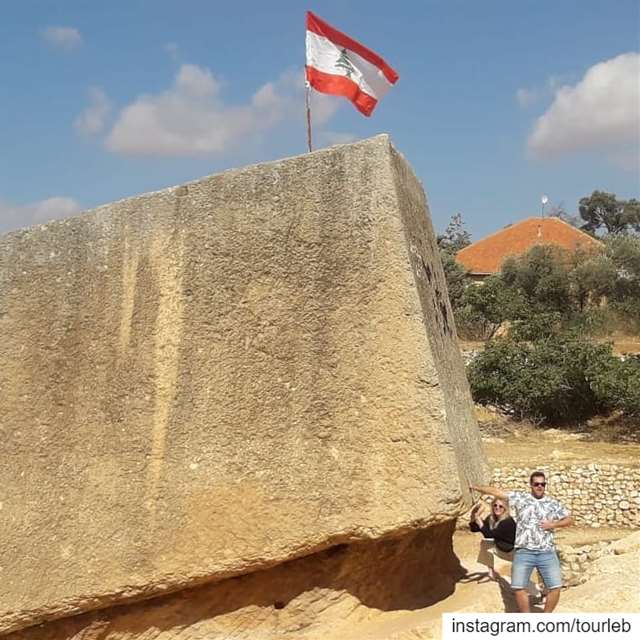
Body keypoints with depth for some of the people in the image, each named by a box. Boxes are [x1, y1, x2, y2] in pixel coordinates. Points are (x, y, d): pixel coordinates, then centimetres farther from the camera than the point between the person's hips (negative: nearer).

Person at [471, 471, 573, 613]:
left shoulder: (553, 504, 10)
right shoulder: (520, 498, 7)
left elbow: (569, 519, 15)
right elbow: (497, 492, 7)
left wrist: (554, 524, -2)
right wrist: (475, 487, 8)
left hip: (547, 553, 1)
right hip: (523, 552, -1)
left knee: (555, 586, -7)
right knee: (519, 587, -10)